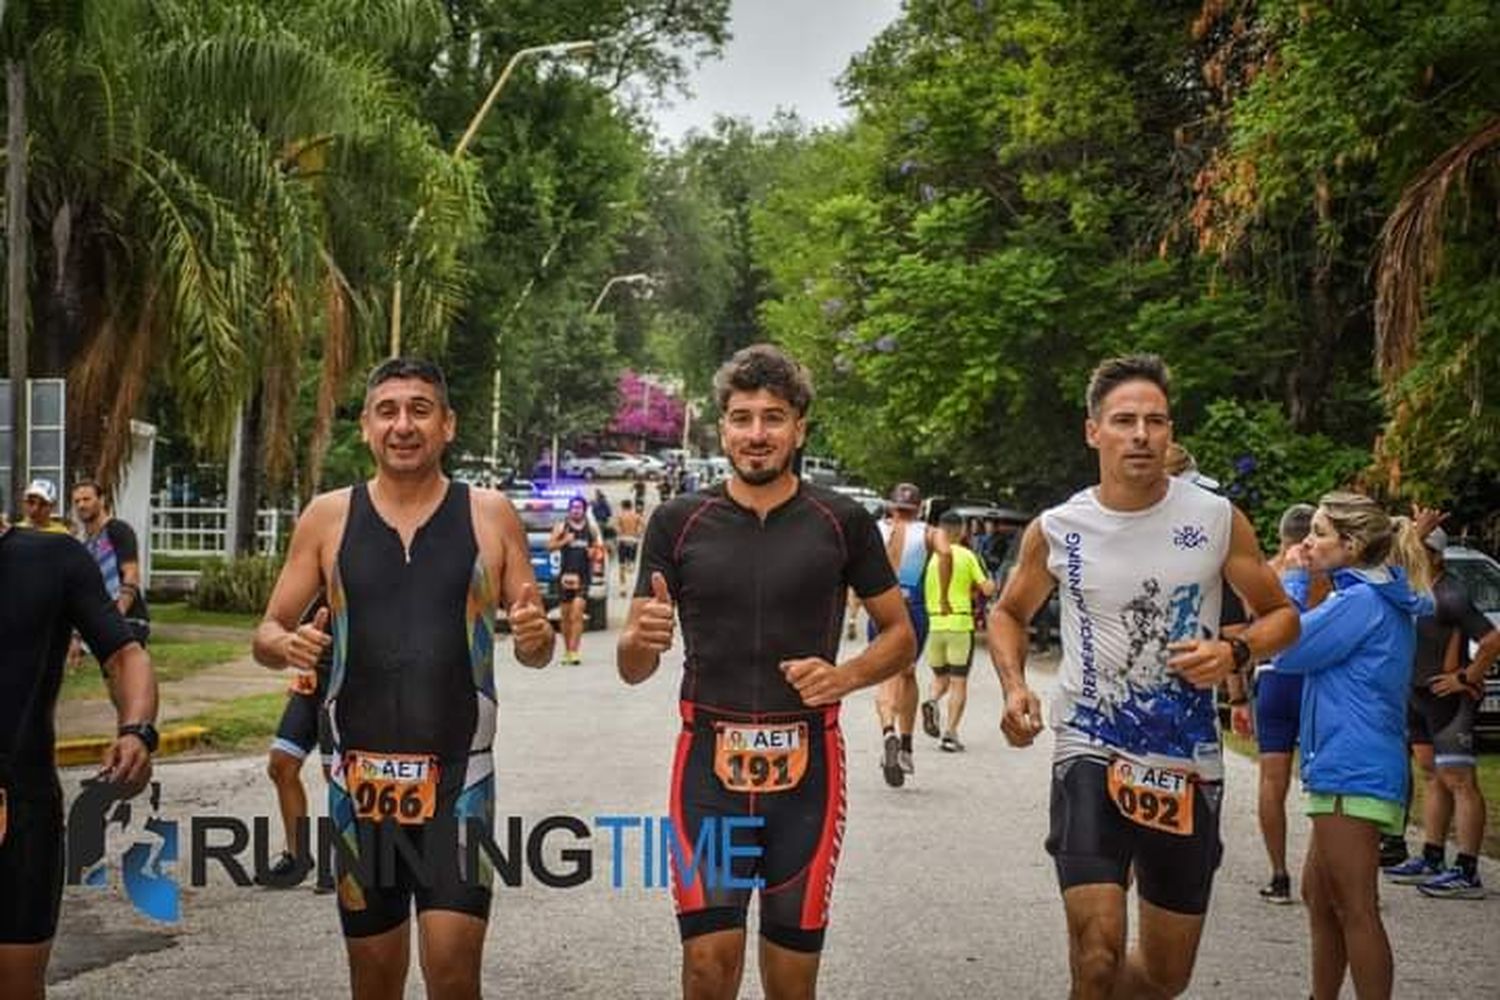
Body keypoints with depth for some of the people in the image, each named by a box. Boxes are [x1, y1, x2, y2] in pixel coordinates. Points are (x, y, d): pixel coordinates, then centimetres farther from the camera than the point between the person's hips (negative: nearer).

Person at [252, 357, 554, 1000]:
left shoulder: (490, 516, 3)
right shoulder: (328, 518, 5)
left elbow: (536, 650, 9)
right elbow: (267, 634, 9)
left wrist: (536, 638, -15)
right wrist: (289, 646, -14)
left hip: (458, 777, -2)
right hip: (360, 775, 2)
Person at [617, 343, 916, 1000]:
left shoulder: (843, 522, 2)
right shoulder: (678, 523, 2)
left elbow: (900, 635, 10)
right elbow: (633, 669, 5)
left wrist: (846, 676, -10)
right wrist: (642, 638, -19)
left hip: (807, 767, 0)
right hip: (709, 762, 0)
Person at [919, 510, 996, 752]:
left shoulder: (931, 557, 2)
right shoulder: (967, 555, -2)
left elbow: (923, 594, 1)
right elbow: (986, 589, -4)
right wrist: (992, 583, 17)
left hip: (934, 623, 2)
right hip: (960, 623, -2)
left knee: (940, 677, 18)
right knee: (959, 682, 3)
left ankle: (932, 701, -12)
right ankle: (950, 733, -5)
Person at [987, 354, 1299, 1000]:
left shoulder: (1217, 520, -3)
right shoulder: (1055, 531, -3)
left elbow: (1281, 616, 6)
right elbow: (1009, 613, 14)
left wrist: (1235, 652, -16)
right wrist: (1013, 686, -5)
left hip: (1188, 762, 2)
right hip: (1091, 752, -2)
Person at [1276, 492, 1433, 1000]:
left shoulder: (1361, 601, -15)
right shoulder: (1384, 602, 16)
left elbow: (1288, 650, -11)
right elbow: (1315, 648, 24)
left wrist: (1295, 579, -2)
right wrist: (1302, 579, 14)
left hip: (1353, 772, -11)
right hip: (1347, 771, 11)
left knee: (1356, 910, -7)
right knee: (1318, 895, 19)